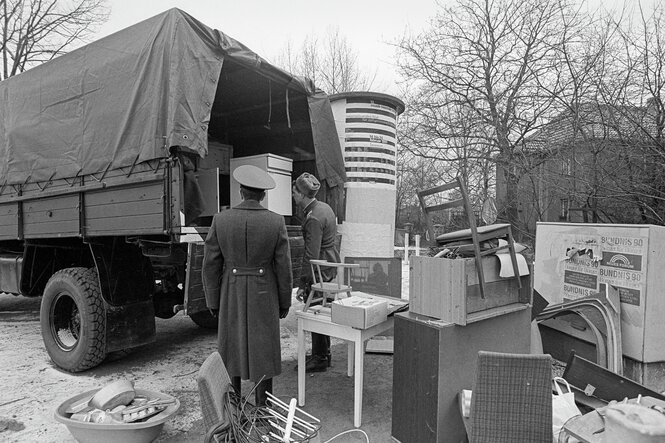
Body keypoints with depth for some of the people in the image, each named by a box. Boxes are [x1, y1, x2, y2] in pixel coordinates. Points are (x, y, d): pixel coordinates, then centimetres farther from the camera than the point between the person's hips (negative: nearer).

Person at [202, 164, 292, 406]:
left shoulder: (221, 219, -9)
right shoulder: (276, 222, -11)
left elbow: (211, 265, -5)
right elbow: (283, 267, -8)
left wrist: (213, 302, 5)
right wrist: (285, 303, 4)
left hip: (231, 296, 1)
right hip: (264, 296, -1)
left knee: (231, 349, 15)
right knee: (262, 351, 10)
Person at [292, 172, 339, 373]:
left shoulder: (313, 219, -23)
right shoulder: (324, 207, 7)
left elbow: (311, 255, -24)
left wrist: (302, 284, -21)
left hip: (320, 269, -10)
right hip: (330, 265, 10)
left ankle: (319, 360, 15)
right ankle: (324, 354, 33)